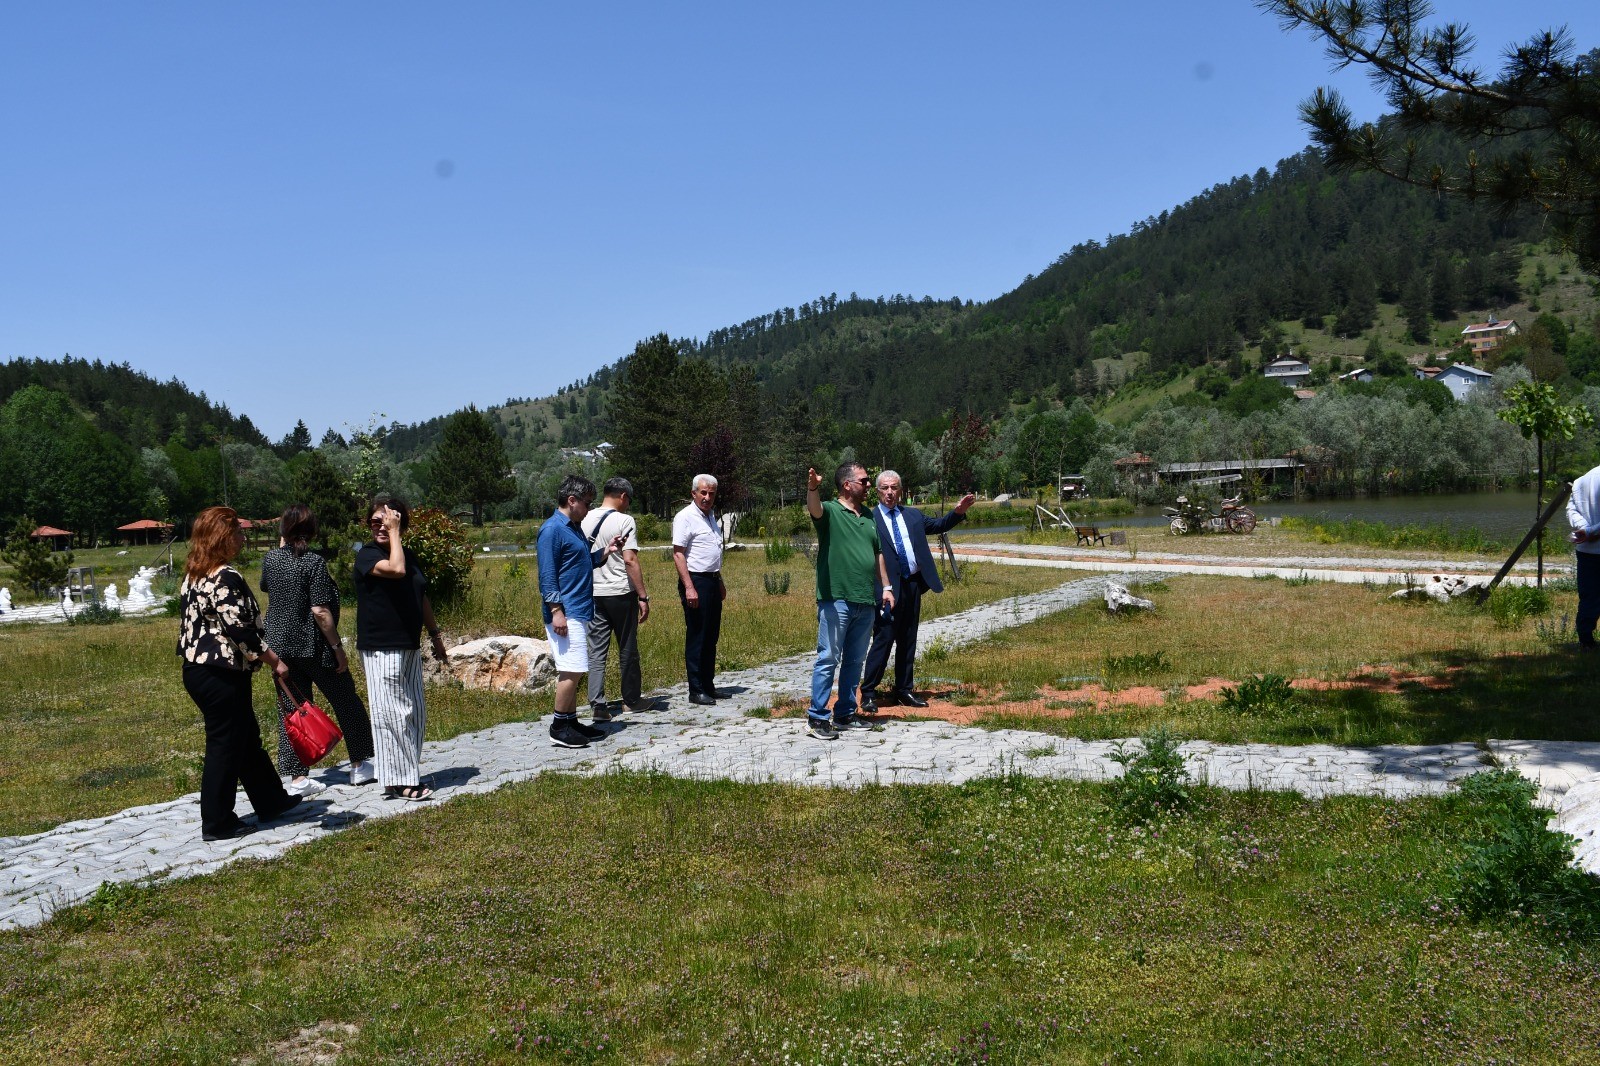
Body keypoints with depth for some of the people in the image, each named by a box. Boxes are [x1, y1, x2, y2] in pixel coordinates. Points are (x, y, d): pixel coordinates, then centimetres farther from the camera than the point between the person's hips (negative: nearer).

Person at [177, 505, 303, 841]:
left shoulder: (194, 575, 11)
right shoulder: (226, 578, -19)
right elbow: (241, 630, -23)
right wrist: (274, 661, -13)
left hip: (197, 669, 10)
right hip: (222, 675, -10)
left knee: (247, 738, 18)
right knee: (226, 745, 1)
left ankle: (272, 802, 29)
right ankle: (217, 823, 10)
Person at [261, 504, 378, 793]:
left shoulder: (269, 559, 0)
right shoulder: (313, 562, -16)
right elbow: (320, 611, -19)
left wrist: (282, 543, 23)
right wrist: (338, 647, -12)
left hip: (279, 646, 5)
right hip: (313, 646, -5)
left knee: (290, 711, 9)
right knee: (347, 703, 11)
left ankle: (297, 778, 7)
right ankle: (360, 765, 19)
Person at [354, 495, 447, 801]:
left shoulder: (410, 555, 12)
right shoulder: (367, 555, -10)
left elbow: (422, 598, 21)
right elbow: (395, 569, -31)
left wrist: (435, 635, 21)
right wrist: (394, 534, -21)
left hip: (410, 646, 8)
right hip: (381, 648, -8)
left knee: (416, 713, 12)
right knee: (393, 713, -7)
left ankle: (409, 774, 21)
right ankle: (397, 782, 0)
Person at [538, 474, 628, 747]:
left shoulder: (575, 528, 17)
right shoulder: (552, 529, -12)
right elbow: (547, 574, -16)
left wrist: (605, 552, 10)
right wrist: (556, 611, -20)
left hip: (580, 611, 10)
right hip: (565, 613, -10)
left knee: (574, 671, 12)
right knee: (571, 669, -10)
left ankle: (571, 722, 19)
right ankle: (559, 727, -2)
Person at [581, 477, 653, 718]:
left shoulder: (585, 520, 7)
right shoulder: (624, 521, -10)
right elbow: (630, 560, -16)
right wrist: (643, 597, -13)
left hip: (593, 594, 5)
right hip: (621, 592, -4)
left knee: (596, 650, 5)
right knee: (627, 649, 9)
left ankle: (597, 704, -1)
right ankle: (631, 700, 20)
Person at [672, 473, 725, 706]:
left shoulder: (711, 516, 15)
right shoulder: (685, 517, -11)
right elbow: (678, 554, -17)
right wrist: (689, 588, -23)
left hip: (712, 581, 9)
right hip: (695, 581, -9)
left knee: (712, 636, 13)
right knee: (696, 638, -5)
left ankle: (708, 685, 21)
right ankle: (696, 691, 0)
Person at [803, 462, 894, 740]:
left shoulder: (868, 516, 17)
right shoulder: (830, 511, -4)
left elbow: (878, 554, 22)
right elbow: (814, 508, -28)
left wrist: (886, 587, 17)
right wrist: (813, 488, -49)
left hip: (866, 602, 7)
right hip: (836, 600, -7)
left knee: (854, 661, 12)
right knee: (829, 659, -6)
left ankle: (845, 714, 22)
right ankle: (817, 718, -1)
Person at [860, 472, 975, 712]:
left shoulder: (913, 515, 13)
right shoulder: (870, 520, -6)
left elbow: (937, 525, 23)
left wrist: (959, 511, 9)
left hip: (913, 584, 6)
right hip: (889, 587, -6)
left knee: (908, 641, 13)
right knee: (883, 639, -7)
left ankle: (903, 691, 23)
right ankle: (868, 694, 1)